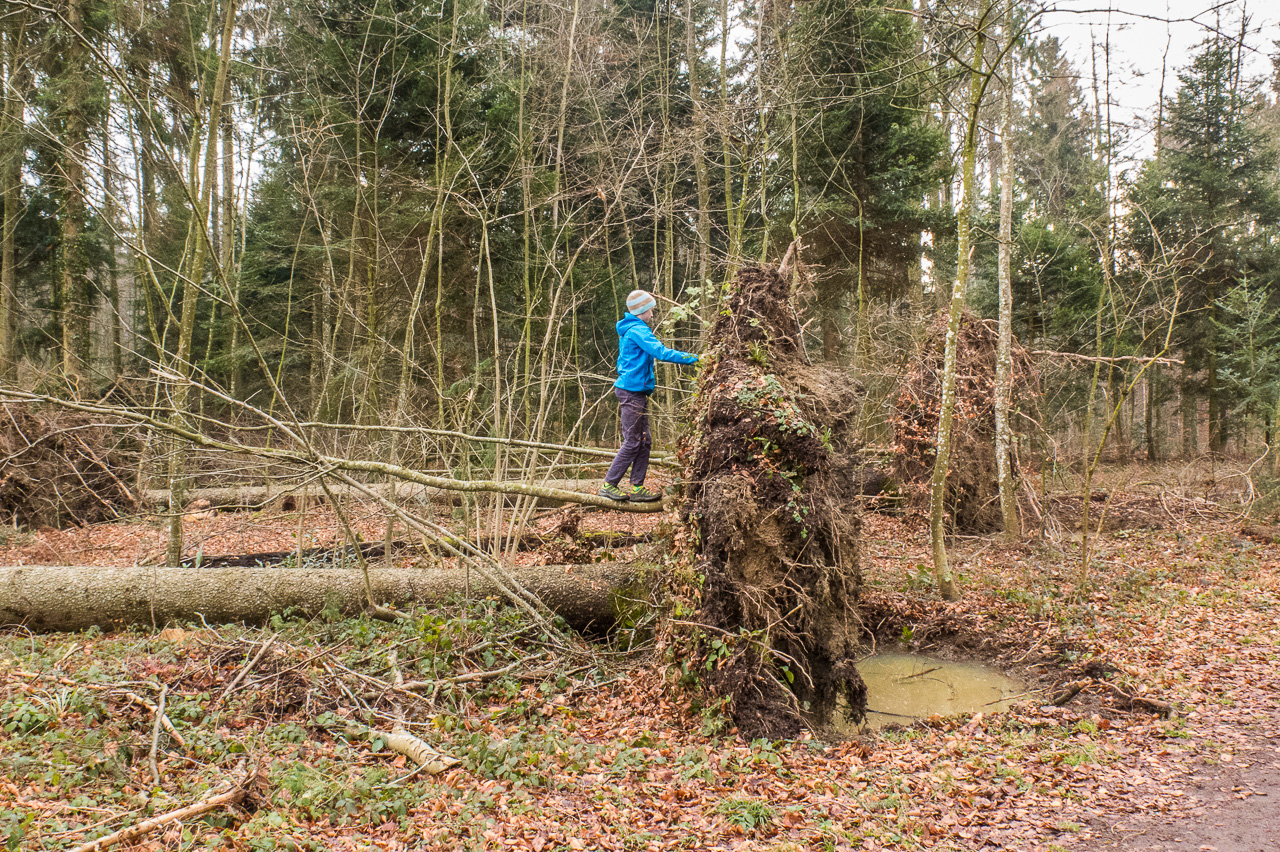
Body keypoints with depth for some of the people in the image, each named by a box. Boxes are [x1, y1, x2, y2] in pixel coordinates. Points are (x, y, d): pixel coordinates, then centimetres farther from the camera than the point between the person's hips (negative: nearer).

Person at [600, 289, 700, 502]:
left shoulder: (630, 330, 18)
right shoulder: (638, 330, -14)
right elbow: (661, 353, -23)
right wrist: (693, 358, -20)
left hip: (636, 393, 10)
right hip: (632, 391, -10)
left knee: (644, 442, 10)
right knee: (632, 443, -5)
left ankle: (637, 488, 12)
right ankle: (609, 485, 1)